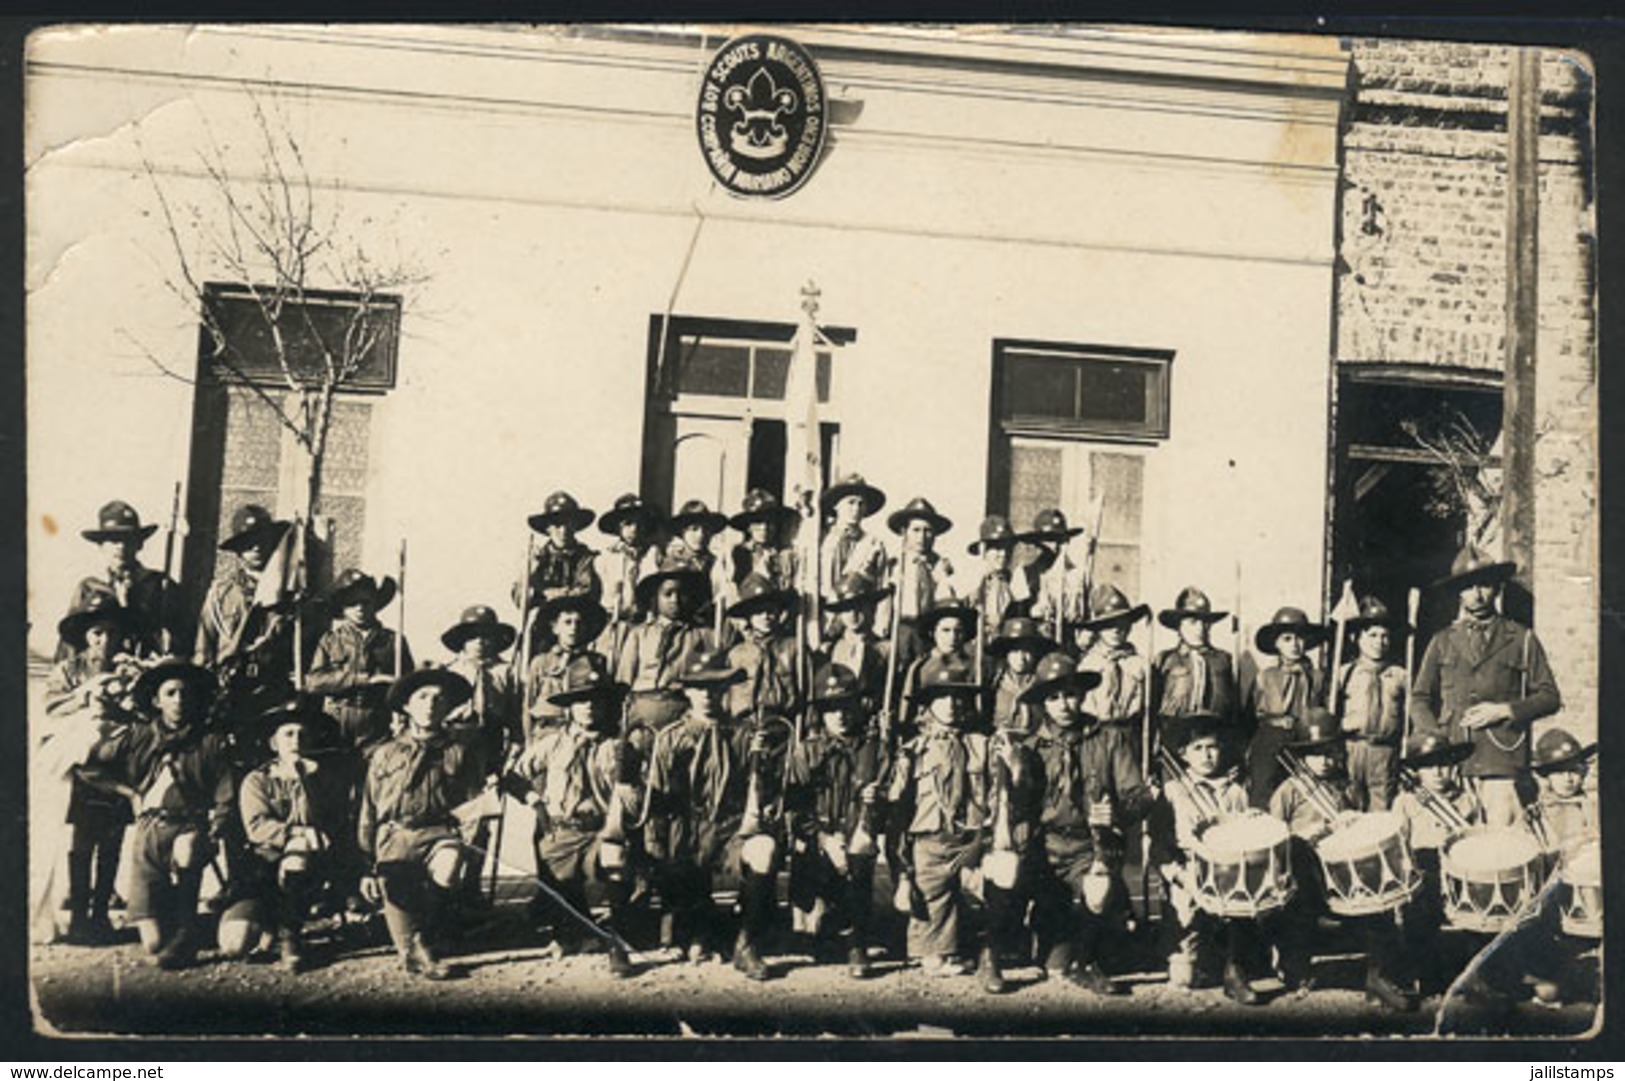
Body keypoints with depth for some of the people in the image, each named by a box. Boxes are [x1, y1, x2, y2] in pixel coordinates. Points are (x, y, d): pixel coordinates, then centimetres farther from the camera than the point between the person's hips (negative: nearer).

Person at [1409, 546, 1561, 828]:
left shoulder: (1522, 640, 13)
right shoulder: (1442, 642, 17)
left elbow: (1550, 697, 12)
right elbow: (1419, 700, 16)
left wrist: (1504, 711, -4)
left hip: (1503, 761, -1)